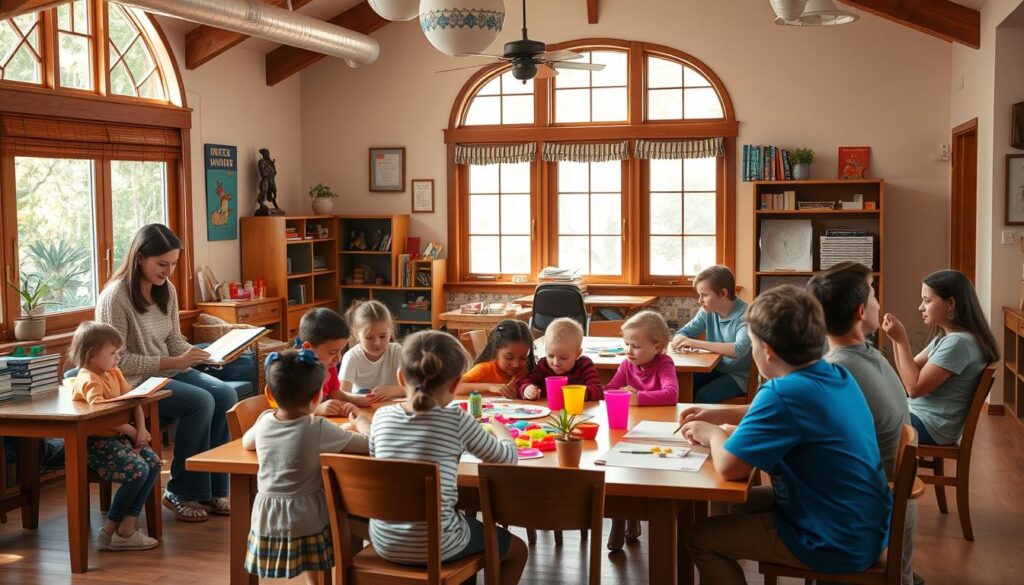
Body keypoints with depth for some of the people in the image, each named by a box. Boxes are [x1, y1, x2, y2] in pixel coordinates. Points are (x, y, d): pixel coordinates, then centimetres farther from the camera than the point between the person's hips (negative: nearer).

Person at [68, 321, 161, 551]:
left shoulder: (114, 373, 11)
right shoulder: (89, 381, -16)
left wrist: (141, 429, -9)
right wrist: (132, 432, -20)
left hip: (118, 436, 9)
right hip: (96, 443, -9)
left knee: (153, 462, -8)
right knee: (138, 471, -22)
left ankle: (127, 527, -7)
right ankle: (109, 531, -7)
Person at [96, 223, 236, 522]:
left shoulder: (167, 290, 5)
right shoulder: (115, 297, -17)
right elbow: (117, 360, -18)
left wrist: (203, 354, -10)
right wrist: (173, 363, -24)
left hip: (168, 371, 7)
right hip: (133, 383, -7)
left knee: (226, 395, -15)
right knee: (200, 402, -26)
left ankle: (214, 488, -7)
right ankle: (181, 493, -11)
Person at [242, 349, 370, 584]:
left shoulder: (264, 421, -5)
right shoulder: (319, 429, -19)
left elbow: (246, 443, 18)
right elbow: (369, 444, -16)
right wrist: (360, 420, 6)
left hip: (266, 523, 4)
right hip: (307, 524, -4)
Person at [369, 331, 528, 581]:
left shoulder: (381, 417, -3)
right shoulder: (457, 422, -14)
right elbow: (507, 458, -1)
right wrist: (500, 429, 20)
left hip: (384, 542, 5)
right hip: (436, 545, -5)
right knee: (517, 549, 22)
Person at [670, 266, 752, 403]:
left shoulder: (744, 315, -21)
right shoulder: (707, 311, -2)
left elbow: (740, 350, -35)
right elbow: (684, 332, 6)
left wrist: (696, 343, -36)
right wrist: (679, 340, -21)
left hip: (739, 375, -5)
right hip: (715, 370, 6)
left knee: (704, 396, -25)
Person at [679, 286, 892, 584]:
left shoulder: (784, 392, -27)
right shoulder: (837, 376, 1)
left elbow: (727, 466, -25)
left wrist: (713, 434, -4)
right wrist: (719, 415, 15)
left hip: (838, 545, -9)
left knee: (699, 539, 4)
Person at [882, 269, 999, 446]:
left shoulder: (958, 342, -23)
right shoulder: (945, 337, 9)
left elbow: (914, 388, -22)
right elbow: (912, 371, 12)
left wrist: (902, 340, -19)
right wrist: (897, 338, -2)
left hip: (930, 426, -9)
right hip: (921, 414, 9)